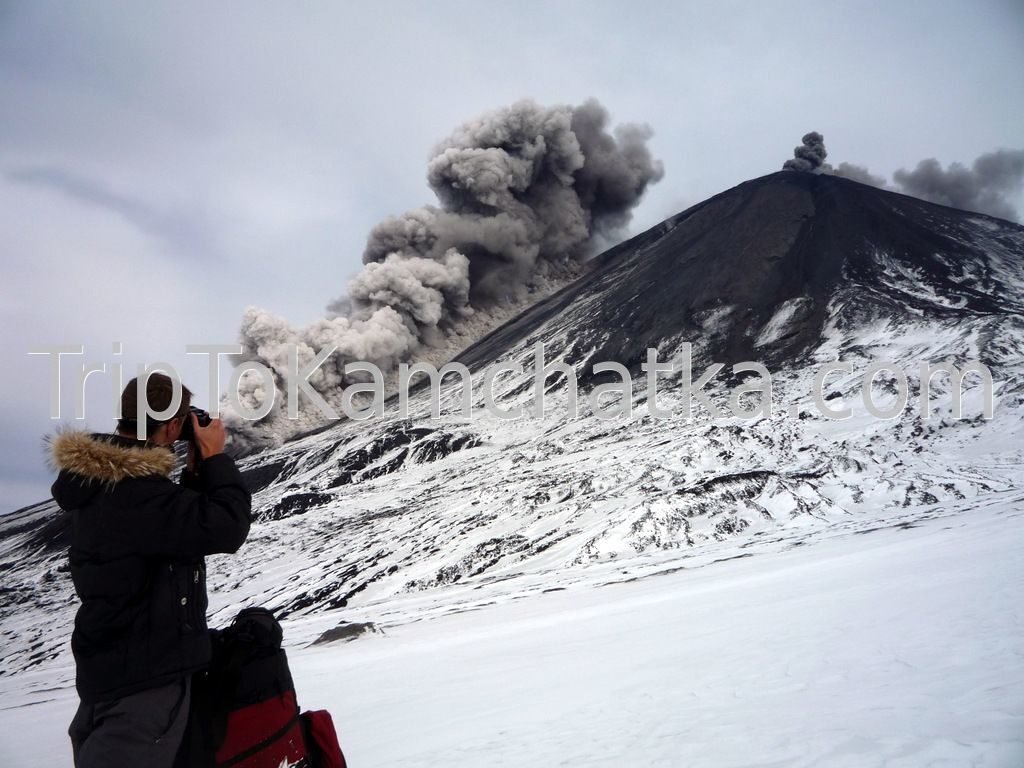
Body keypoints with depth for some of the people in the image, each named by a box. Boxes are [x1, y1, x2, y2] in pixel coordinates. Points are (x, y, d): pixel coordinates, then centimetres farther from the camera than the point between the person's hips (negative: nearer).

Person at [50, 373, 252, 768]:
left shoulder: (103, 483, 7)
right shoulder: (135, 492, -27)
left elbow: (179, 522, 15)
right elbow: (225, 527, -29)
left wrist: (196, 469, 6)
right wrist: (214, 458, -15)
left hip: (111, 666, 11)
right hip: (145, 680, -11)